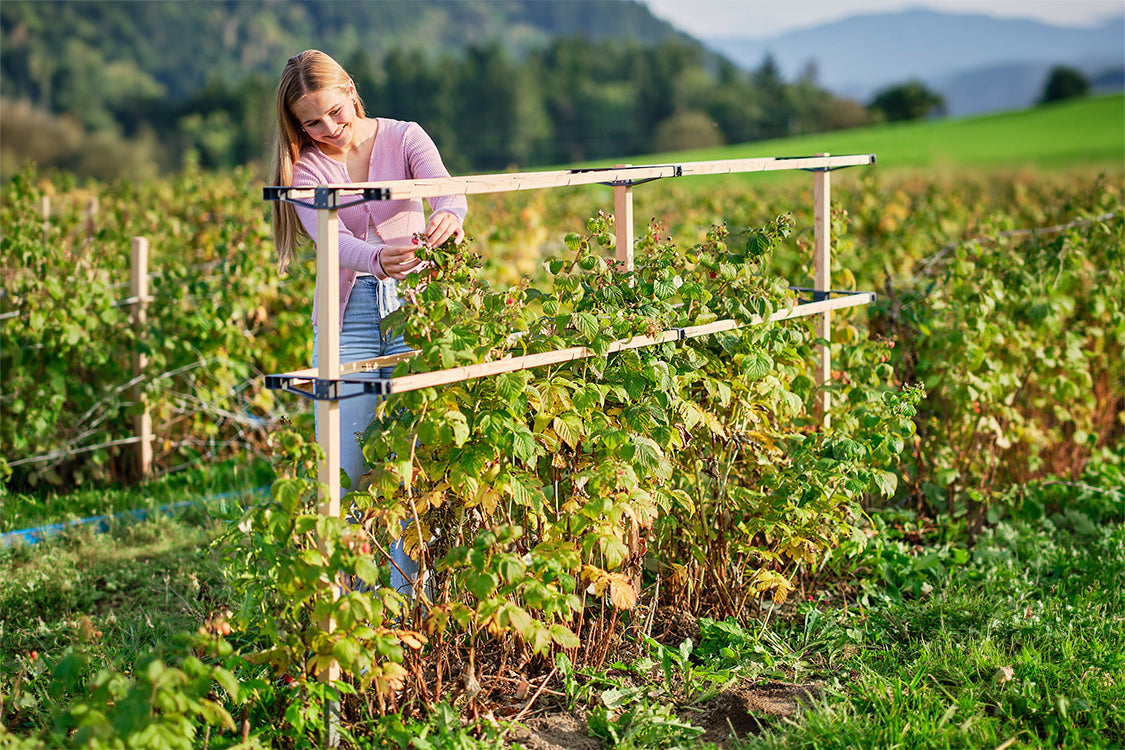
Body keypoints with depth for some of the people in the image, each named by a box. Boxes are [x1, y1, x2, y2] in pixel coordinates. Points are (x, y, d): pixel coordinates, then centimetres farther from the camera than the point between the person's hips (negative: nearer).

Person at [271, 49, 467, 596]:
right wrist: (376, 258, -44)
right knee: (345, 464, -2)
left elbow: (444, 187, -21)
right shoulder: (306, 166, -2)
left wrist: (449, 218, -47)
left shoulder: (403, 138, -1)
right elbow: (330, 237, -21)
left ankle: (407, 589, 7)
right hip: (349, 315, 1)